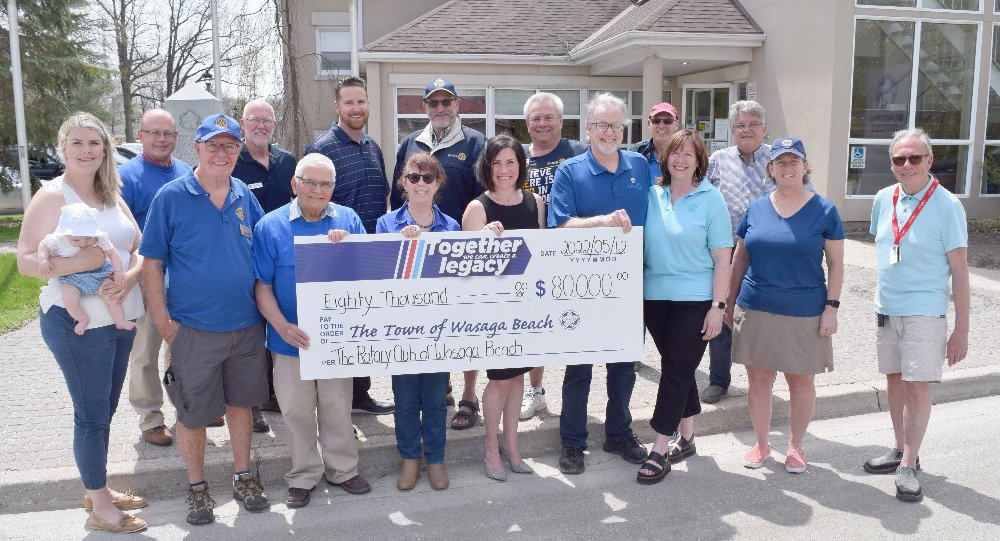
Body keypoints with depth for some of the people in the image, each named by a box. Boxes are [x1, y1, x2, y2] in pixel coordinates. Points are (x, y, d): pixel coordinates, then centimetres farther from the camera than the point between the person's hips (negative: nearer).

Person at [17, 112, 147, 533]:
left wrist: (128, 277, -12)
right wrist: (80, 261, -27)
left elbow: (141, 248, 8)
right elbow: (25, 262, -13)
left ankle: (98, 489, 33)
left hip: (120, 318, 6)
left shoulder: (112, 196, 10)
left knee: (104, 410, 17)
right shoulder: (51, 196, -8)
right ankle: (99, 506, 19)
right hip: (76, 323, -6)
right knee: (92, 414, 3)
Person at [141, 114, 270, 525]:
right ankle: (197, 487, 27)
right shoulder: (171, 197, -8)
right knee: (192, 412, 8)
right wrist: (163, 321, -10)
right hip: (194, 330, -3)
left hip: (246, 325, 4)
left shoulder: (244, 195, 3)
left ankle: (243, 477, 32)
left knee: (240, 402, 16)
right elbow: (151, 262, -6)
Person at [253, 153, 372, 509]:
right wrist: (281, 326, -16)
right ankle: (303, 475, 28)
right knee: (296, 410, 10)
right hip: (292, 336, -1)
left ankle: (342, 468, 32)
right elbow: (262, 286, -4)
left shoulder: (349, 221, 2)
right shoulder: (271, 226, -3)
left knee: (337, 407, 13)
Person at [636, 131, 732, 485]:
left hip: (694, 299, -4)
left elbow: (722, 259, -5)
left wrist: (718, 306, -11)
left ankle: (660, 450, 4)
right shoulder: (652, 195, 5)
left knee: (676, 369, -2)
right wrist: (636, 295, 7)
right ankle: (685, 438, 29)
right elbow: (641, 245, 12)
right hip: (655, 296, 4)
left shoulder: (711, 199, -4)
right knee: (678, 368, 14)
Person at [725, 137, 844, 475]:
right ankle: (762, 443, 26)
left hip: (805, 313, -2)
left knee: (801, 381, 9)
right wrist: (731, 302, 11)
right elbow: (739, 259, 11)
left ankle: (796, 447, 27)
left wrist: (831, 307, -7)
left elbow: (836, 263, -1)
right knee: (758, 378, 9)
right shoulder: (756, 209, 5)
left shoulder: (824, 211, -2)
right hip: (756, 311, 2)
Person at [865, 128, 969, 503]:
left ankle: (908, 465, 5)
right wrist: (881, 295, 15)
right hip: (885, 309, 5)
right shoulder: (884, 199, 4)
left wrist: (961, 330, -11)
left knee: (918, 386, -5)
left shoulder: (946, 205, -10)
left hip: (924, 310, -5)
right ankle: (901, 450, 29)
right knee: (894, 379, 14)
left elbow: (959, 270, -9)